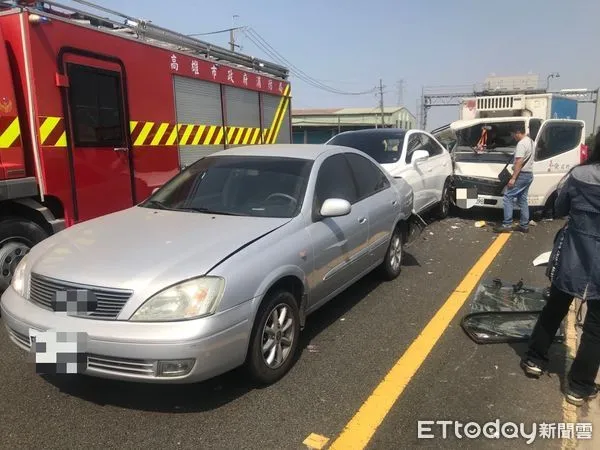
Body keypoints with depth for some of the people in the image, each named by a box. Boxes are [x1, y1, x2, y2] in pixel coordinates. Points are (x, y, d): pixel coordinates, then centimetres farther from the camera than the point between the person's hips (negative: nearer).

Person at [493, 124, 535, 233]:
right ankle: (524, 226, 14)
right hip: (529, 174, 10)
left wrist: (513, 178, -25)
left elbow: (519, 162, -23)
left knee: (508, 197, -9)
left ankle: (507, 225, -12)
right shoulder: (530, 141, 16)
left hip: (522, 175, -10)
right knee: (523, 200, 12)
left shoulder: (521, 143, -17)